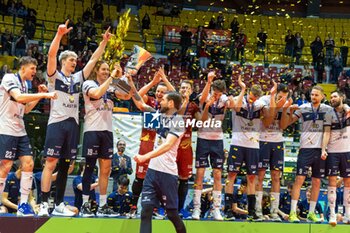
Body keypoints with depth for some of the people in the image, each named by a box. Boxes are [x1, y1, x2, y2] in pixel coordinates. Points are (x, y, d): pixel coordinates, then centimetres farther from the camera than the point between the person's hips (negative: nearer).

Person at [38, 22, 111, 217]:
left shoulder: (78, 77, 16)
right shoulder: (54, 76, 1)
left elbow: (94, 59, 16)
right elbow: (51, 54, -15)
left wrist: (104, 42, 9)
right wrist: (59, 34, -26)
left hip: (73, 124, 6)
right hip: (57, 122, -6)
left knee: (65, 165, 7)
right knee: (51, 163, -11)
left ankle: (59, 205, 12)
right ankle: (44, 204, -11)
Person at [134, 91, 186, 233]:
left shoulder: (178, 121, -11)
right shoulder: (161, 116, 12)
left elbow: (167, 145, -24)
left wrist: (145, 157, -34)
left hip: (167, 173, -7)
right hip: (152, 170, 7)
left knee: (172, 213, 4)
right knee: (146, 211, -4)